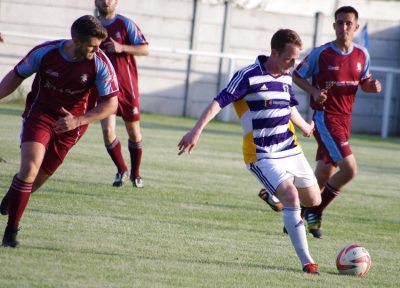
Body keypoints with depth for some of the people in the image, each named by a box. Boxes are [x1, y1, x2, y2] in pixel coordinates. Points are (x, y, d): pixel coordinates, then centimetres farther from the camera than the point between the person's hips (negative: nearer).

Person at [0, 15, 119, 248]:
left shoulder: (100, 63, -20)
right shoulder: (45, 53, -18)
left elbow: (111, 103, -16)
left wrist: (78, 121, -28)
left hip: (71, 123, 1)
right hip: (40, 113, -1)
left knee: (39, 178, 6)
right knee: (30, 167, -21)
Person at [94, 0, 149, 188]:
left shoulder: (125, 24, -4)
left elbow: (145, 49, -10)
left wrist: (122, 48, -22)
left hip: (127, 87, -2)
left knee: (134, 132, 7)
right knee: (107, 130, -13)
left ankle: (135, 173, 26)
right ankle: (121, 170, 8)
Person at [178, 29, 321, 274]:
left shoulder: (286, 77, 8)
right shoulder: (248, 76, -15)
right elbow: (219, 102, -20)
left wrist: (305, 127, 45)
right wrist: (197, 130, -31)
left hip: (291, 150, 7)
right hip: (263, 155, -7)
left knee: (314, 200, 10)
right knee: (292, 197, -23)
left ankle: (275, 193, 41)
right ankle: (306, 262, -19)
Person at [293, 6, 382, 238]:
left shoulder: (362, 55, 6)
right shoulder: (321, 54, -9)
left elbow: (364, 82, 19)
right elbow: (297, 76, 1)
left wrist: (372, 86, -5)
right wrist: (314, 91, -17)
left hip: (345, 120, 6)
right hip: (325, 118, -6)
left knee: (323, 177, 9)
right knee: (349, 169, -19)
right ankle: (315, 211, -4)